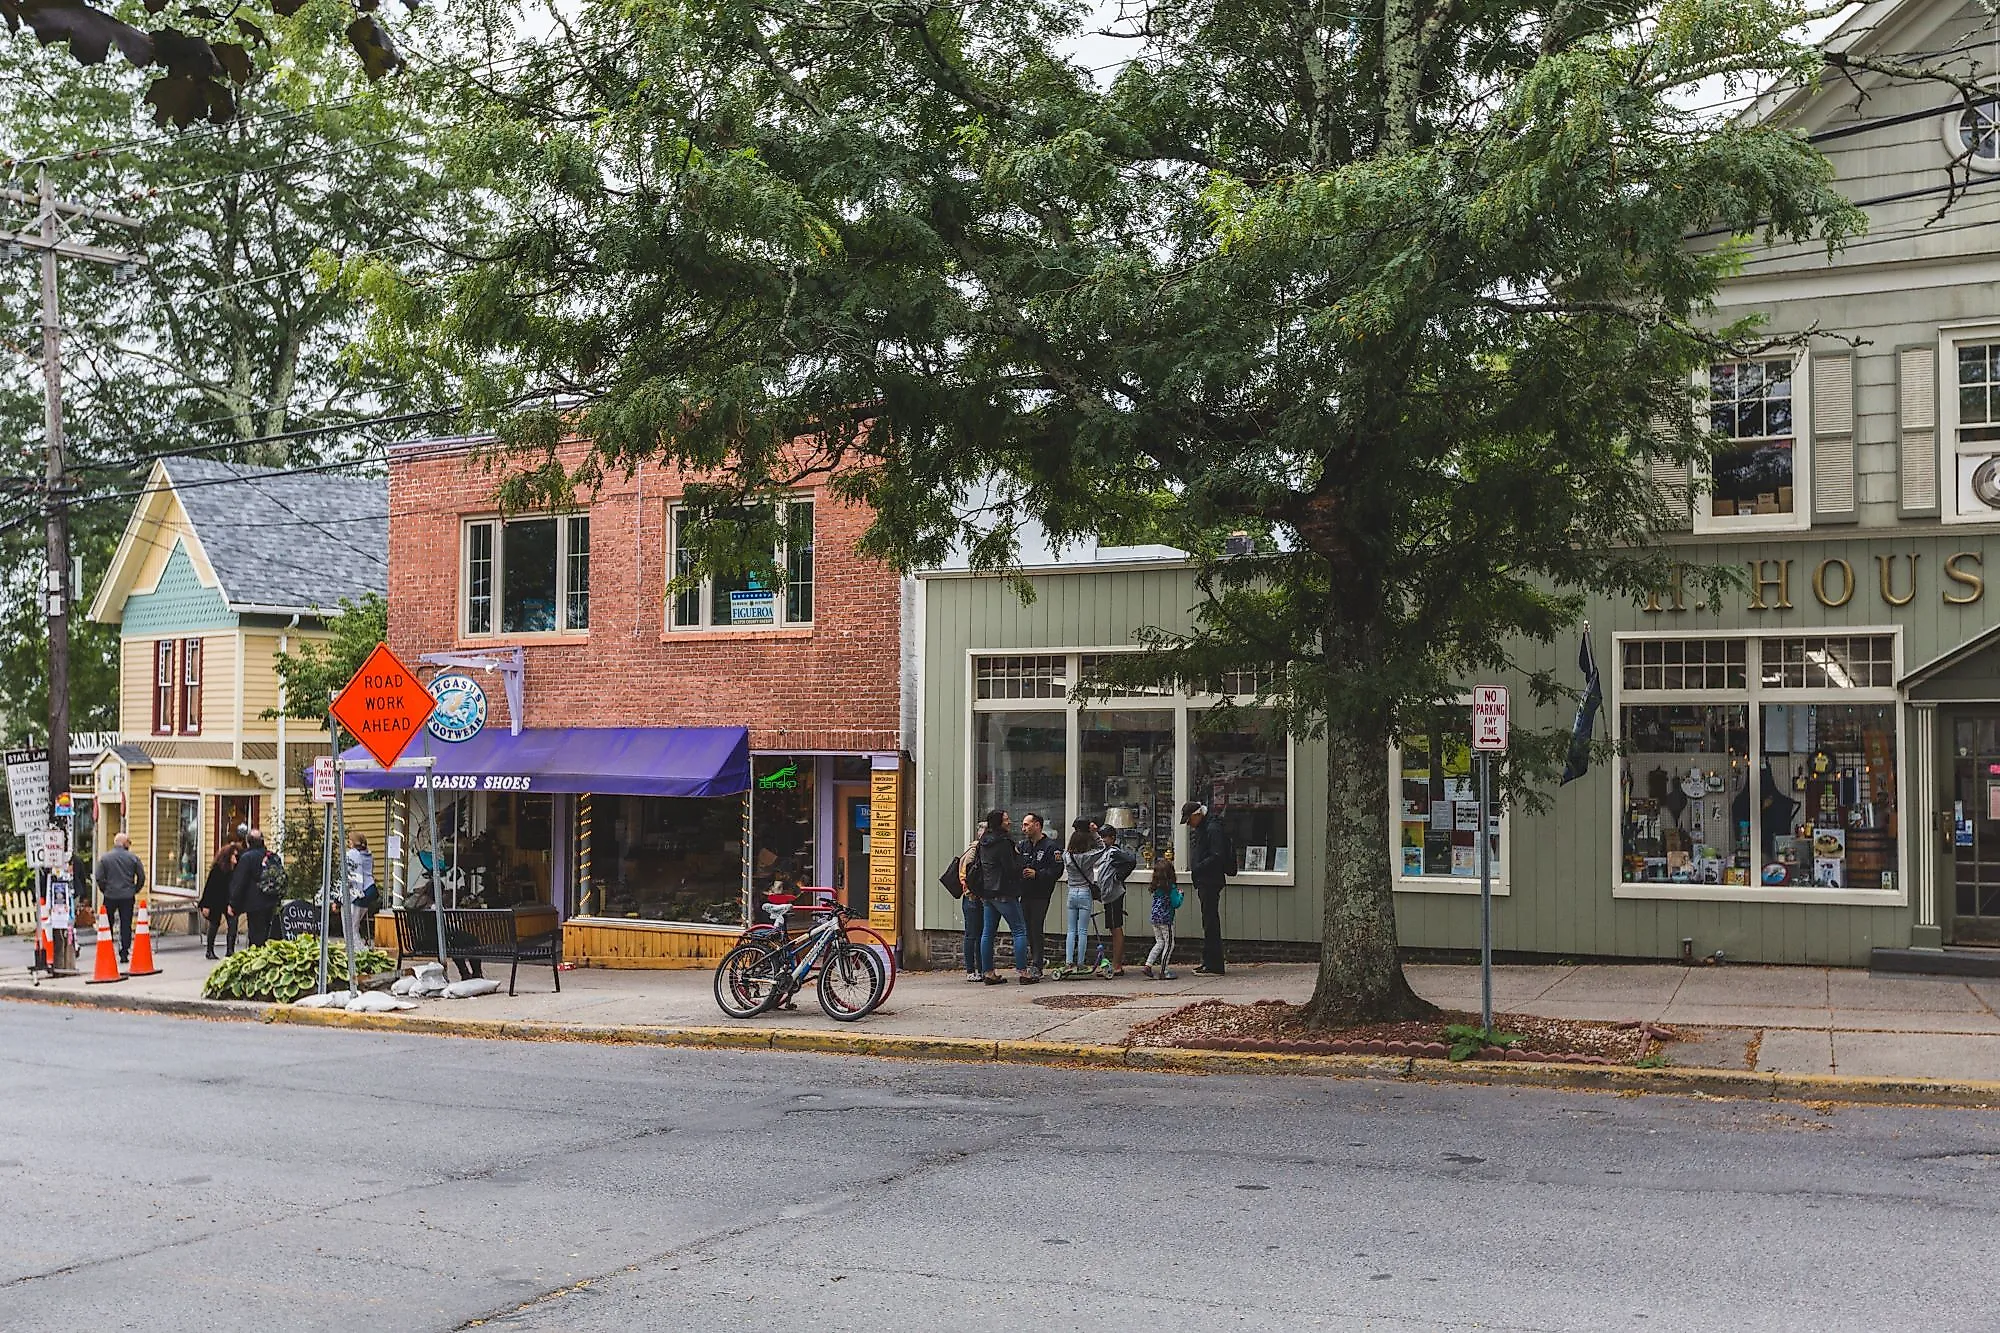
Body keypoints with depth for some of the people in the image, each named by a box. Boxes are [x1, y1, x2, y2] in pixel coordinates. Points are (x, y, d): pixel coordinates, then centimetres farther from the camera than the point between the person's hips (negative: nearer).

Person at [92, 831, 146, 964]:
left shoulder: (104, 858, -3)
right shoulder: (133, 858, -3)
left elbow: (99, 878, -4)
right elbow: (141, 877, -1)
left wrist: (105, 891, 10)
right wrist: (134, 891, 12)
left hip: (110, 897, 0)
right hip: (127, 897, 0)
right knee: (126, 926, 4)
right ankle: (124, 954, 1)